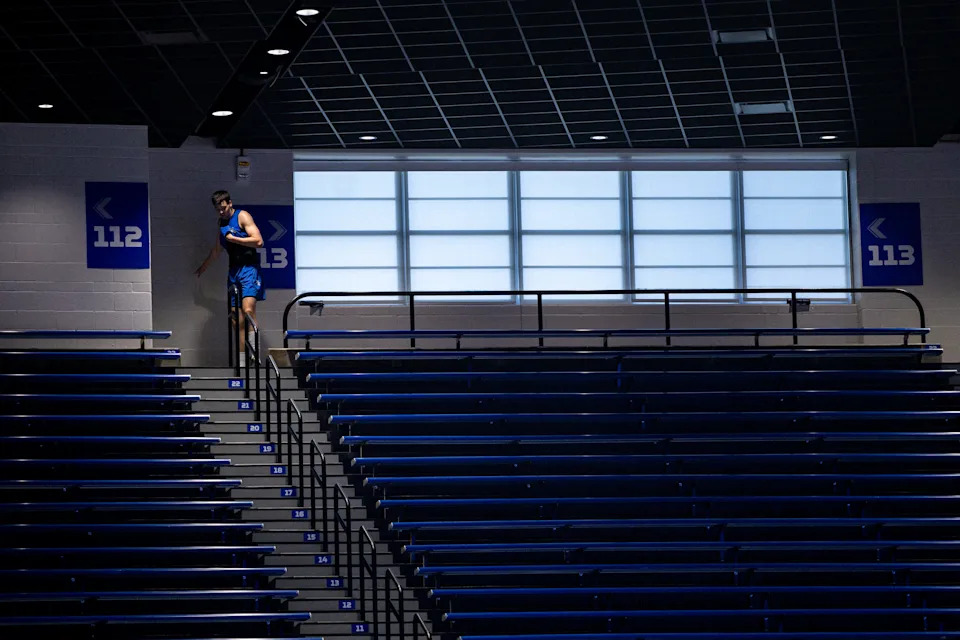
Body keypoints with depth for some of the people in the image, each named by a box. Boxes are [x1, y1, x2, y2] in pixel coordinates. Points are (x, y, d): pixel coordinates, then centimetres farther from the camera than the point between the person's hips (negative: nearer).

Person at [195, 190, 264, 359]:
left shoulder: (242, 217, -3)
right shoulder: (221, 222, 19)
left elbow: (258, 241, -14)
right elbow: (217, 250, 35)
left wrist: (233, 239, -11)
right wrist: (203, 267, 45)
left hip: (248, 268, -7)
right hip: (233, 271, 7)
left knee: (248, 310, -23)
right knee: (238, 320, 1)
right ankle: (241, 358, 0)